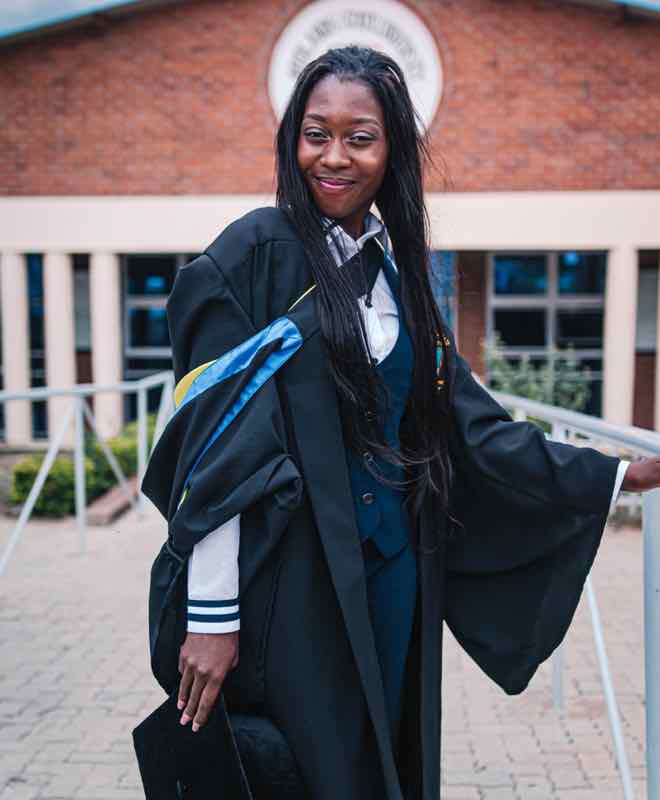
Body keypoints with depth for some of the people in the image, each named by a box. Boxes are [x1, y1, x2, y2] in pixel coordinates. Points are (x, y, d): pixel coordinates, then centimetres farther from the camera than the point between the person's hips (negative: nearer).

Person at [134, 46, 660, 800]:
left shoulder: (395, 266, 7)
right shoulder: (252, 255, -10)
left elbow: (467, 419, 9)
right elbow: (215, 449, -14)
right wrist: (209, 618, -16)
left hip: (389, 575, 6)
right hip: (287, 585, -5)